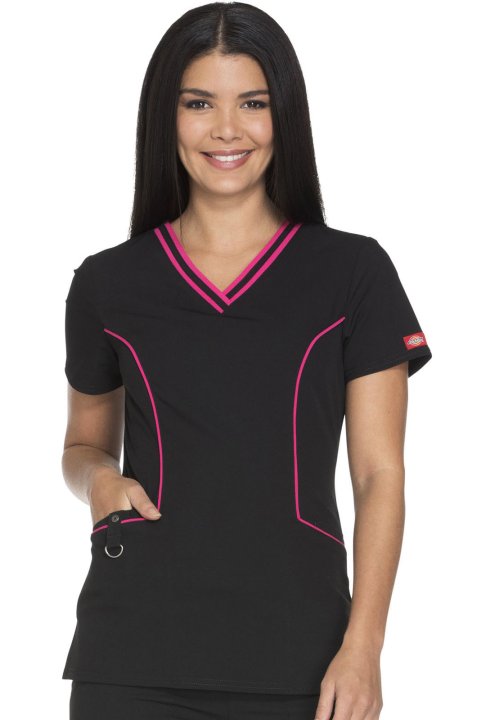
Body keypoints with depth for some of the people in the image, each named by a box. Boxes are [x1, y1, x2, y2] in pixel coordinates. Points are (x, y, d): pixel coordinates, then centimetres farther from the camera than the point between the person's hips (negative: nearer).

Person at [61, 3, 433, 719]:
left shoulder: (353, 272, 2)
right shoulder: (108, 283, 6)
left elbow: (379, 475, -1)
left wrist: (362, 648, -10)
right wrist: (100, 477, -3)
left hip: (297, 655, -1)